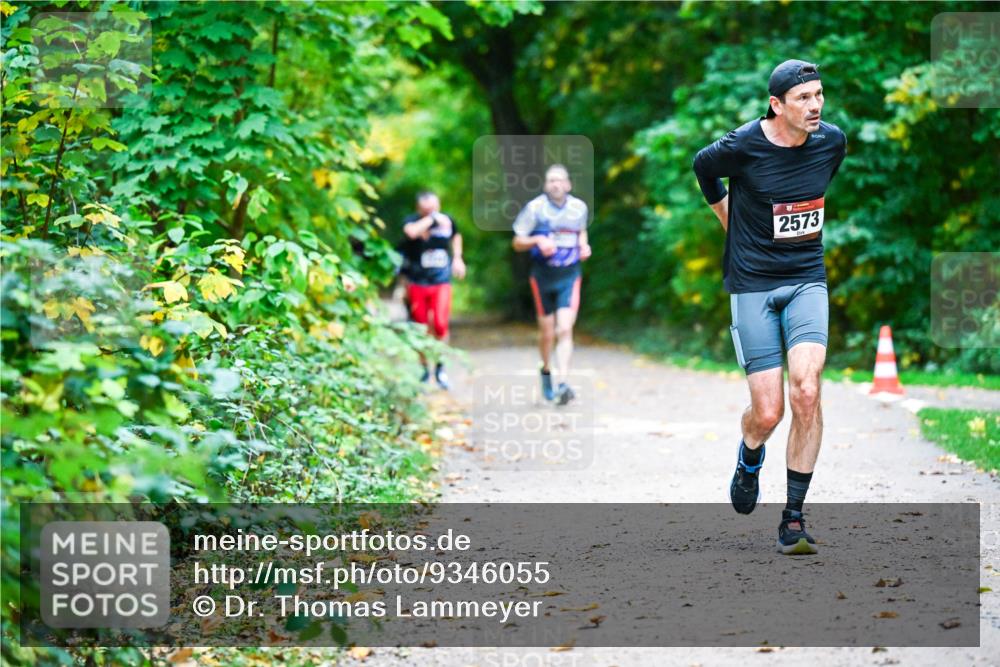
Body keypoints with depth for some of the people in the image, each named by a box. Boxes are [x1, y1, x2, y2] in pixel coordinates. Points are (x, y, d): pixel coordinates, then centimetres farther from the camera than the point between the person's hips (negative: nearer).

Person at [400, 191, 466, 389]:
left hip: (441, 283, 1)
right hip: (417, 283, -1)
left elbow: (456, 236, 25)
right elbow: (411, 232, -35)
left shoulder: (447, 221, 1)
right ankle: (425, 369, 22)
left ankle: (440, 367, 5)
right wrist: (431, 219, -25)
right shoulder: (412, 221, -9)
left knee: (440, 324, -14)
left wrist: (457, 258, 14)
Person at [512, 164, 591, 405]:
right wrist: (538, 240, -19)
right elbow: (517, 243, -1)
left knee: (565, 330, -14)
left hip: (569, 276, 1)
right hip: (543, 275, -1)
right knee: (547, 331, 9)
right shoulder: (535, 208, -7)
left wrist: (584, 245, 3)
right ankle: (547, 370, 38)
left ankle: (562, 383, -21)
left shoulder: (579, 207, 2)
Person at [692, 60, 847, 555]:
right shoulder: (742, 147, -14)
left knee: (806, 392, -18)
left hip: (807, 281, 3)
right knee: (767, 413, -5)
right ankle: (749, 460, 34)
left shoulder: (832, 141, -1)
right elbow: (703, 167, 10)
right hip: (752, 285, -2)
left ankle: (794, 517, -6)